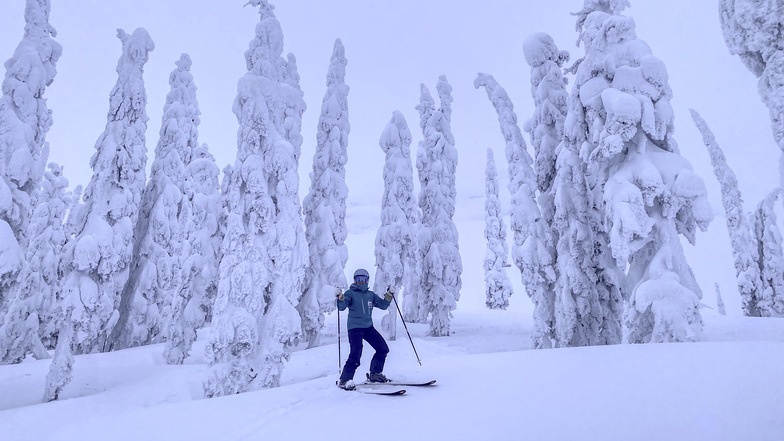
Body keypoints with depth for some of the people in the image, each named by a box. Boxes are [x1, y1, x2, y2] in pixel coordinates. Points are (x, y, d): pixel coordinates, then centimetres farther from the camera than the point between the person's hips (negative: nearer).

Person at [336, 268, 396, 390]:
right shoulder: (351, 293, -2)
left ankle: (375, 374, 22)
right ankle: (344, 380, -3)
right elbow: (342, 307, -15)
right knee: (355, 355, -17)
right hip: (355, 327, -6)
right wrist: (340, 298, -33)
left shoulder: (370, 294, 13)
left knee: (383, 349, 6)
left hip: (368, 327, 6)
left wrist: (389, 295, -2)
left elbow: (383, 305, 10)